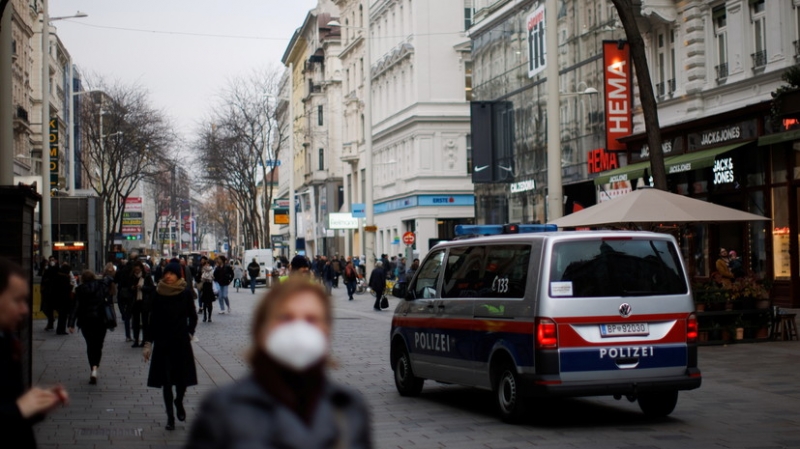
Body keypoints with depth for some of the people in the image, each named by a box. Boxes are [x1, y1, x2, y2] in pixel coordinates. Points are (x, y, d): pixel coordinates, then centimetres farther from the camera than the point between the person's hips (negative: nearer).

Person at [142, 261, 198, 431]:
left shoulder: (185, 293, -3)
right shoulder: (158, 294, -2)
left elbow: (192, 317, 7)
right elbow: (153, 319, 3)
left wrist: (189, 334, -3)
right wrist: (148, 342, 0)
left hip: (181, 342, 0)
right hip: (162, 342, 0)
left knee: (182, 377, 0)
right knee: (166, 380, 2)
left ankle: (179, 402, 33)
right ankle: (170, 417, 11)